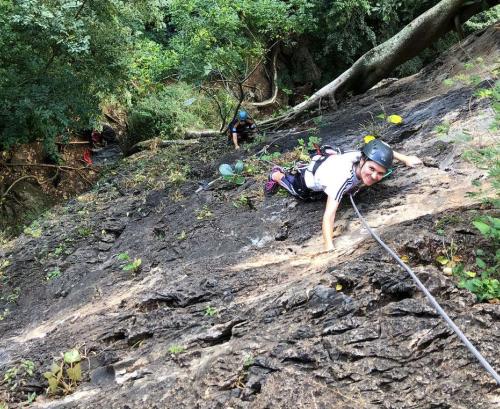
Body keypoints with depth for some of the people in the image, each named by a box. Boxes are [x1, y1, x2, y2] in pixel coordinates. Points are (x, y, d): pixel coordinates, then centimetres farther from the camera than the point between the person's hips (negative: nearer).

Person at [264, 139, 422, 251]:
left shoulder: (371, 156, -35)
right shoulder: (342, 178, -53)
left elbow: (383, 148, -10)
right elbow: (329, 215, -59)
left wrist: (405, 159, -12)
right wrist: (330, 249, -70)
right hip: (311, 178, -4)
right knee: (299, 192, 30)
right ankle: (276, 175, 52)